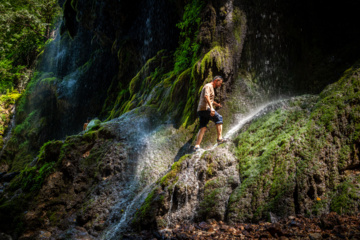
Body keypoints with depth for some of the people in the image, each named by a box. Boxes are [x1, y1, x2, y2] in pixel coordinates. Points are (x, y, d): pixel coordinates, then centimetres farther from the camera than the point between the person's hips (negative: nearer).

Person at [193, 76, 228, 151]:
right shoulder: (208, 86, -5)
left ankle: (197, 145, -4)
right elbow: (206, 97, -23)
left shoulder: (211, 88, 27)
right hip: (205, 109, -9)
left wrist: (216, 104, 29)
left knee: (203, 128, 3)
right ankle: (220, 138, -11)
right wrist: (211, 108, -32)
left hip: (200, 110, 9)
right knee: (219, 118, -4)